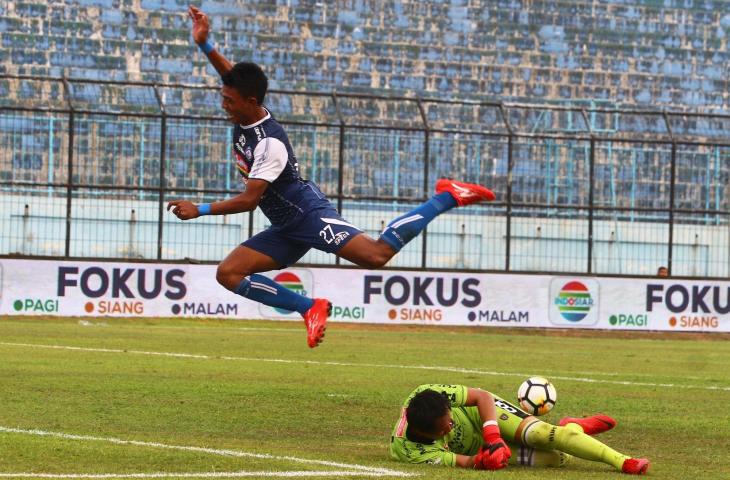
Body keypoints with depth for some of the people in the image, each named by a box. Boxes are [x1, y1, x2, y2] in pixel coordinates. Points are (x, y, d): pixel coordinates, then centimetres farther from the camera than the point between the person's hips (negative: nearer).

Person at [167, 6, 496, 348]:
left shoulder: (269, 143, -24)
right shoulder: (246, 114, 0)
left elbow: (249, 199, -26)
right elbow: (233, 76, 17)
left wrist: (200, 210, -23)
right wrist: (204, 45, 2)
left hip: (308, 214, -9)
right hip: (285, 229, 9)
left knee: (378, 254, -22)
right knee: (228, 273, -1)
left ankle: (447, 198, -5)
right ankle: (310, 308, 1)